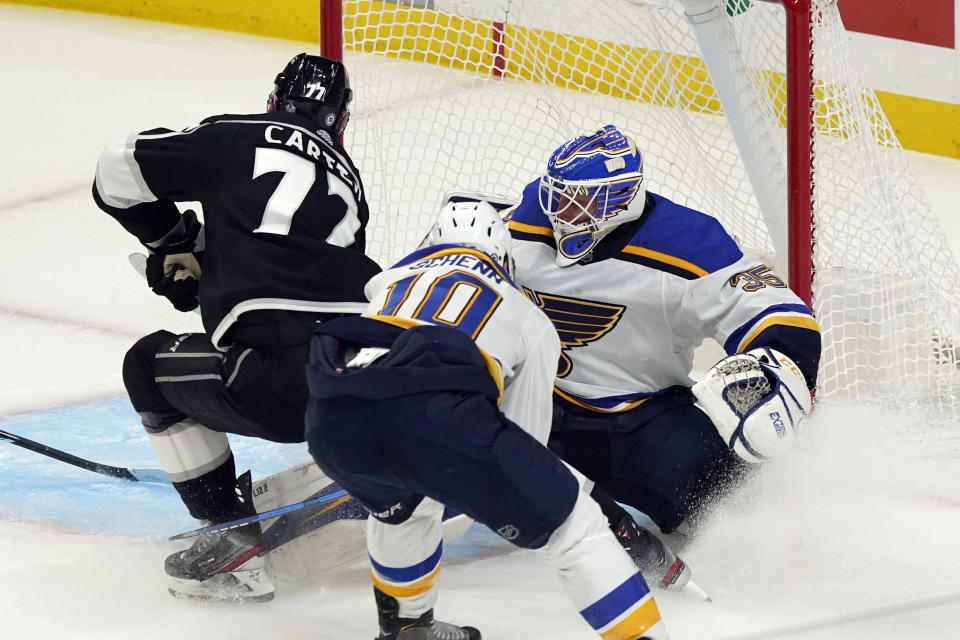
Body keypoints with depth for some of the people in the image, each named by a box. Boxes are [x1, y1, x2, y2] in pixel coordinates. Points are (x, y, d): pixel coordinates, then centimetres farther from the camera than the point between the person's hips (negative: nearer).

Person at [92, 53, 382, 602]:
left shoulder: (235, 139, 10)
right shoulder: (347, 176, 26)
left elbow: (119, 171, 13)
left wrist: (174, 242, 29)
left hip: (278, 390, -6)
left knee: (150, 366, 20)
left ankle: (235, 537, 15)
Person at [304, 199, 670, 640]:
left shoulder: (390, 279, 38)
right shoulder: (532, 321, 30)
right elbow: (526, 434, 31)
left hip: (333, 421, 5)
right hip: (433, 417, -4)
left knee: (401, 504, 39)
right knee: (571, 525, 9)